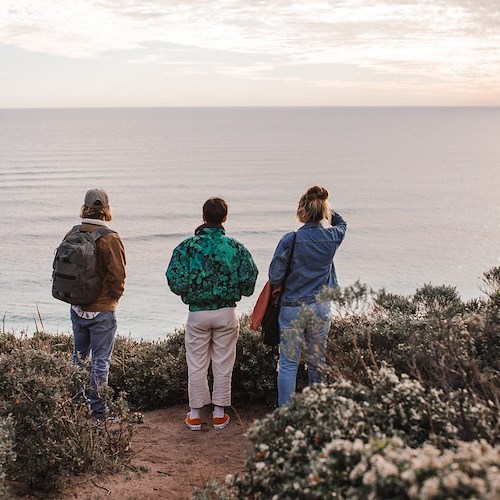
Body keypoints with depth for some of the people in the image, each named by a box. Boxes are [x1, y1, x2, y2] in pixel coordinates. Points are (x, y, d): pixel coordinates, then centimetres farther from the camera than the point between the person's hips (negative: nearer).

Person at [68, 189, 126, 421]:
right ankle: (98, 412, 9)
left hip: (77, 308, 5)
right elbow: (118, 277, -17)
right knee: (100, 361, 4)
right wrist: (114, 298, 2)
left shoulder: (72, 235, -1)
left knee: (78, 356, 21)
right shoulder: (110, 239, -17)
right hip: (102, 311, -5)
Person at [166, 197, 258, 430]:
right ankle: (219, 414, 20)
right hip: (227, 313, 1)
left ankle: (195, 415, 19)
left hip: (198, 313, -1)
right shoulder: (236, 247, -6)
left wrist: (190, 293, 9)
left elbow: (175, 282, -11)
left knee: (197, 366, 11)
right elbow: (249, 283, -5)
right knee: (223, 365, 12)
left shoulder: (187, 246, -9)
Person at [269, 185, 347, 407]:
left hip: (292, 308, -4)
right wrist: (330, 212, 15)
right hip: (321, 308, 4)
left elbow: (274, 277, -12)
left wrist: (277, 286, 7)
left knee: (288, 364, 5)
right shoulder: (332, 237, -4)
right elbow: (342, 225, 23)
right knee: (318, 363, 16)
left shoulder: (290, 239, -16)